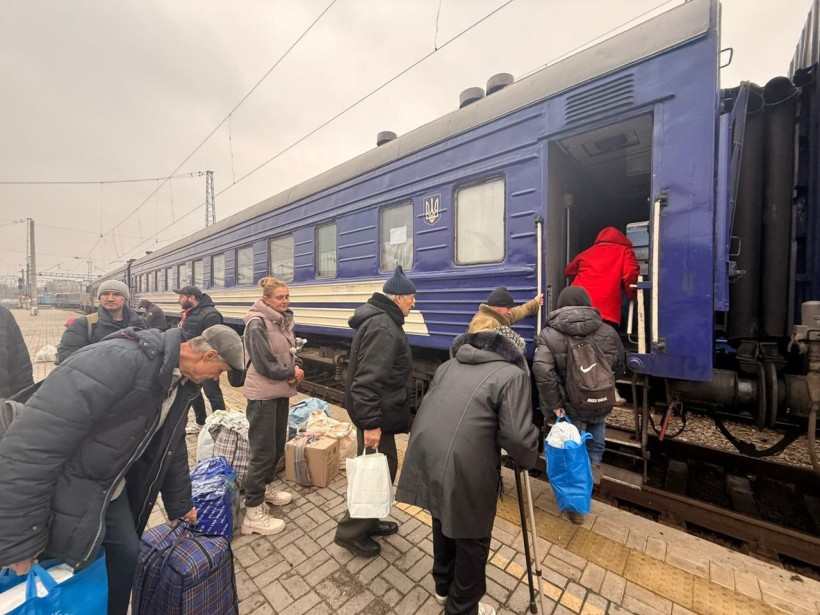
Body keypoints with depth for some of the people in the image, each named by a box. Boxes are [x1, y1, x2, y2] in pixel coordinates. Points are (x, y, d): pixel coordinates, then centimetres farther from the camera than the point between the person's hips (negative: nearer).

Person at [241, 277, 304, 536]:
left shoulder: (283, 320, 7)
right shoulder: (257, 324, -18)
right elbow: (266, 365, -21)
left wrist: (294, 369, -7)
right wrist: (293, 373, -9)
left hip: (281, 391, 8)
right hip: (263, 394, -8)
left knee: (278, 445, 19)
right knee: (263, 451, 0)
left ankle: (264, 487, 40)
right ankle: (253, 512, 15)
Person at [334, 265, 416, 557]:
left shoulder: (381, 319, 10)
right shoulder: (382, 327, -24)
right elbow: (369, 379, -30)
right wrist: (371, 423, -28)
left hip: (377, 411, 10)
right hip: (376, 414, -10)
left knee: (380, 468, 22)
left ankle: (367, 521, 39)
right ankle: (350, 532, 24)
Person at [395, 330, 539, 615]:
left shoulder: (450, 364, 16)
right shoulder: (513, 374, -4)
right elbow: (518, 437, -12)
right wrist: (528, 460, 10)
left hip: (425, 458, 7)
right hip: (464, 469, -7)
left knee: (444, 522, 31)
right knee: (472, 540, 21)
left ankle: (443, 586, 54)